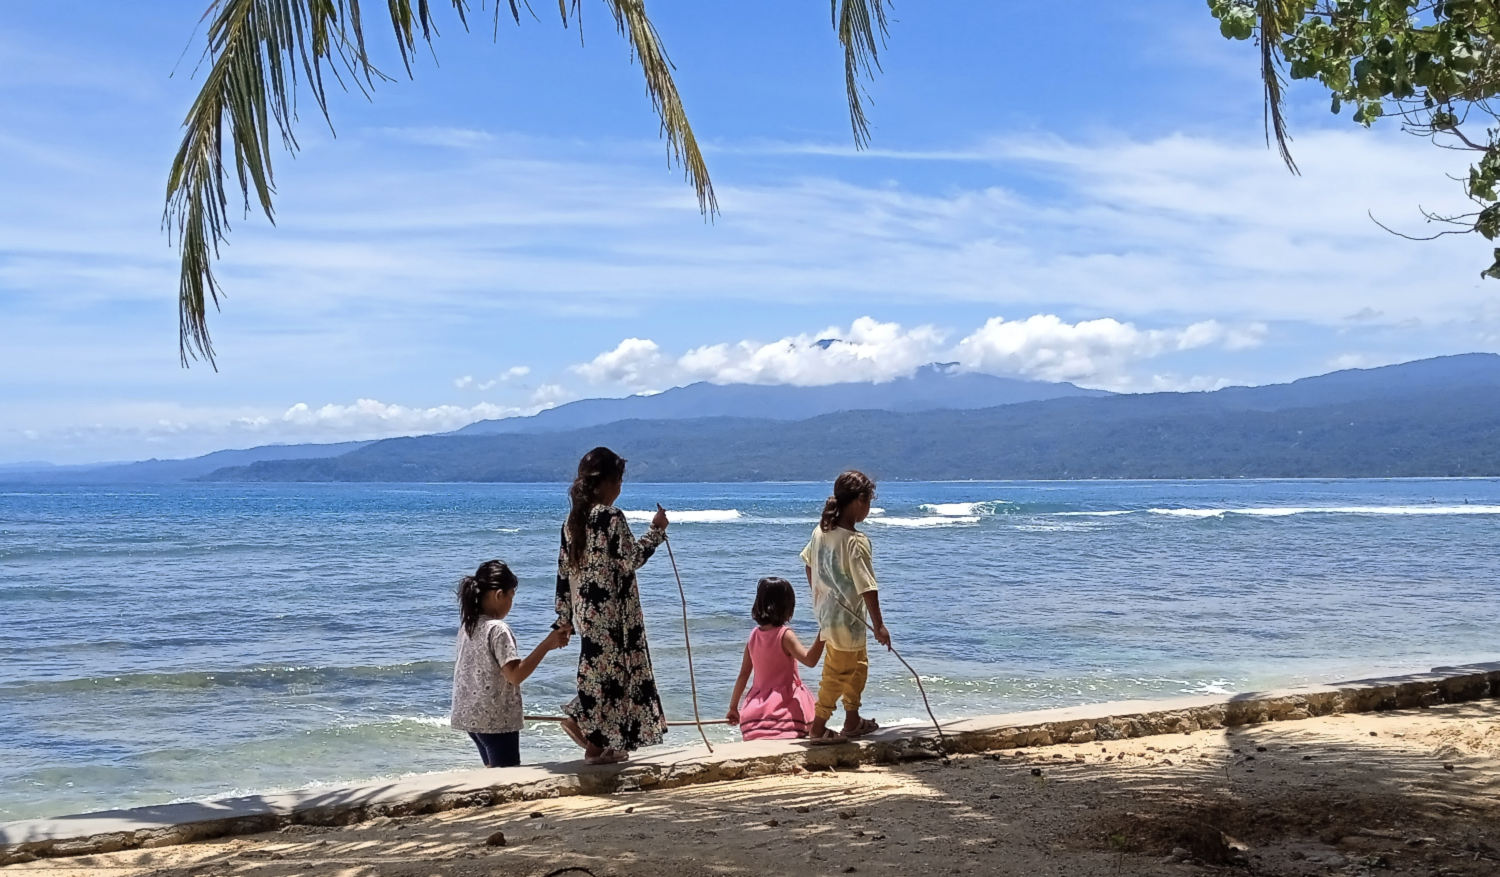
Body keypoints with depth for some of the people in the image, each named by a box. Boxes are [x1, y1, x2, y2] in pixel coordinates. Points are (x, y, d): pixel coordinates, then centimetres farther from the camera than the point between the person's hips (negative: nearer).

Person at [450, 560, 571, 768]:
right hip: (497, 720, -8)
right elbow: (516, 675, -24)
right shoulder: (497, 629, -19)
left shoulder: (467, 626, 6)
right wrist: (547, 645, -24)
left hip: (469, 716, 8)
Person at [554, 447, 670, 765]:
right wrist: (656, 531, -7)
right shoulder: (611, 516, -15)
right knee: (609, 668, 1)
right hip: (611, 610, -8)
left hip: (585, 608, 8)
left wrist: (565, 617, 16)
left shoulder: (574, 518, 9)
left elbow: (563, 569, 11)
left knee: (598, 667, 20)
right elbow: (629, 561, -16)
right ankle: (598, 746, 7)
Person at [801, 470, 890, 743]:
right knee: (837, 674, 5)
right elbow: (867, 587, -24)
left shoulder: (820, 531, -1)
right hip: (846, 620, -9)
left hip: (825, 611, 9)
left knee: (858, 664, 23)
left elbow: (809, 563, 14)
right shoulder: (856, 542, -24)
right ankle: (817, 727, 13)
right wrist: (879, 626, -19)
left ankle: (852, 720, 33)